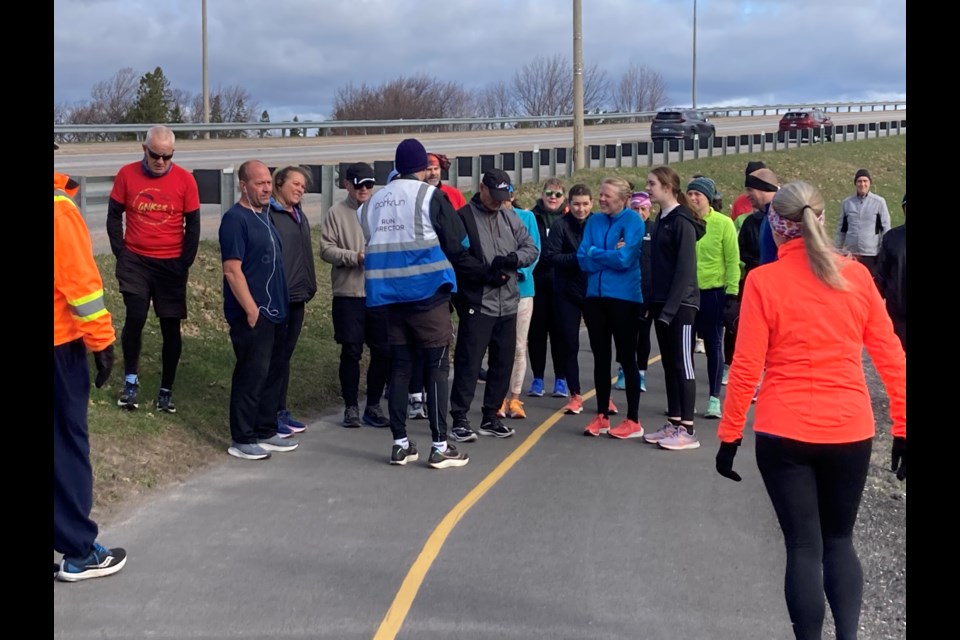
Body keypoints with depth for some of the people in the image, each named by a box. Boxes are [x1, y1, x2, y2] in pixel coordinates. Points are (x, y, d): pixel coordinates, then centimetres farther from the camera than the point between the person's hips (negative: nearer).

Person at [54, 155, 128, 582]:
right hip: (61, 340, -6)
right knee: (67, 441, 2)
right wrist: (102, 339, -11)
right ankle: (79, 552, 9)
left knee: (65, 439, 12)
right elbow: (78, 277, -16)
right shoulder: (58, 207, -14)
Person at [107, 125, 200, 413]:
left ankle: (166, 390, 16)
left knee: (171, 327, 4)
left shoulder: (185, 179, -4)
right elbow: (114, 217, 4)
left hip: (172, 264, 1)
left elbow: (192, 225, 1)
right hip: (136, 261, 0)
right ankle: (131, 380, 7)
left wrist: (185, 263, -4)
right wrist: (121, 254, -4)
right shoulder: (127, 174, -3)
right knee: (135, 317, -14)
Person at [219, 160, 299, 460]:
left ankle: (266, 432, 24)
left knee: (273, 373, 13)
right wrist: (252, 310, -19)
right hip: (252, 314, -9)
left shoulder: (264, 215, 14)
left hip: (275, 312, 9)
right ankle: (241, 440, 5)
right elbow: (232, 270, -18)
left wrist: (281, 304, 17)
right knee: (252, 375, -5)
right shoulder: (235, 219, -13)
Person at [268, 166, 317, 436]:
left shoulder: (300, 217, 17)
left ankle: (280, 411, 20)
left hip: (297, 297, 8)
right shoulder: (268, 214, -9)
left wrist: (308, 291, 19)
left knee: (286, 354, 13)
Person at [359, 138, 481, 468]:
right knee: (437, 367, 1)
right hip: (428, 293, -5)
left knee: (399, 367, 11)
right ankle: (440, 446, 2)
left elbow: (372, 246, 12)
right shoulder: (431, 196, -5)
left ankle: (400, 444, 14)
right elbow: (456, 246, -5)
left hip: (391, 295, 5)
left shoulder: (373, 201, 10)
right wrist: (485, 269, 8)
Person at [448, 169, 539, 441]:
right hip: (476, 304, -6)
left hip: (508, 304, 7)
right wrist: (484, 275, -18)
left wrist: (513, 259, -11)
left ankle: (490, 416, 23)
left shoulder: (510, 217, 13)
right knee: (468, 363, -4)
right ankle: (459, 419, 4)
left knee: (503, 362, 11)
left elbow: (532, 249, 10)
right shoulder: (463, 217, -6)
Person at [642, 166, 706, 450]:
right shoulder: (662, 219, 13)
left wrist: (670, 308, -20)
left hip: (680, 304, -8)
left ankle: (688, 430, 2)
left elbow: (685, 269, -17)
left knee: (683, 364, -4)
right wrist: (654, 303, 11)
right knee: (669, 364, 12)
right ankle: (673, 423, 19)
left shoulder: (682, 221, -12)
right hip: (662, 303, 8)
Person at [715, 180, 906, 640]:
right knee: (839, 540, 19)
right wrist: (902, 427, 10)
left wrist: (728, 436, 0)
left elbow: (746, 367, -8)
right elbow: (890, 357, 3)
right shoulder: (857, 275, 1)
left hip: (785, 433, -3)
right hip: (850, 431, 3)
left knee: (804, 546, 8)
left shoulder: (764, 281, -7)